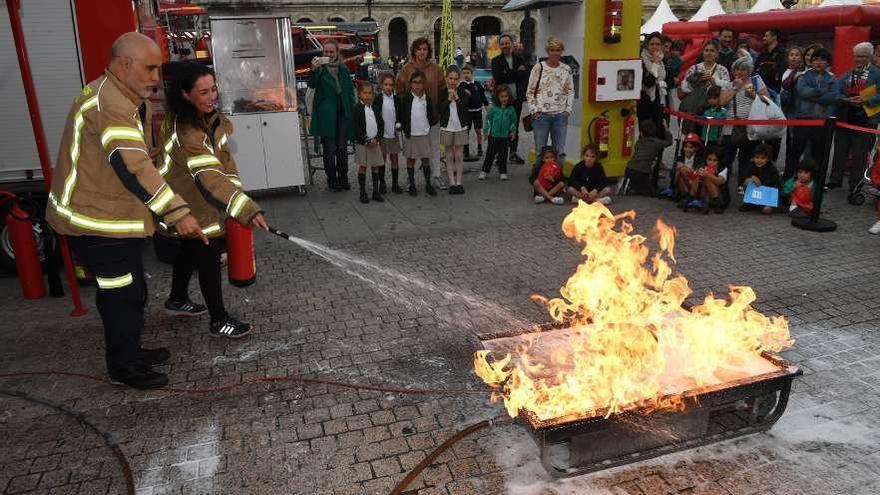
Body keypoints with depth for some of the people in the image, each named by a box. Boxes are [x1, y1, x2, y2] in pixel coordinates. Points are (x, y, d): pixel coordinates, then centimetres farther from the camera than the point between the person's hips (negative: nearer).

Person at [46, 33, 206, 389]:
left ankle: (130, 352, 37)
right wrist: (177, 213, -36)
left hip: (115, 214, 10)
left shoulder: (132, 99, 12)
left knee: (131, 290, 20)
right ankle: (124, 367, 18)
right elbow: (132, 166, -33)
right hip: (96, 219, -10)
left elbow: (138, 159, 22)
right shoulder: (108, 101, -23)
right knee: (122, 294, 1)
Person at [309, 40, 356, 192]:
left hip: (343, 114, 3)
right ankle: (332, 180, 11)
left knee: (342, 148, 9)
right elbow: (312, 85, -16)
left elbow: (350, 91, 14)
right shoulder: (319, 68, -2)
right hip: (326, 115, -3)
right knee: (329, 149, 1)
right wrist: (314, 70, -34)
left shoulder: (344, 69, 9)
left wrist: (352, 110, 6)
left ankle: (343, 179, 19)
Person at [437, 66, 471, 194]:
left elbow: (465, 109, -10)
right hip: (447, 127, 0)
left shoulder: (463, 92, 0)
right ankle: (452, 183, 9)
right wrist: (449, 99, -17)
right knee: (449, 156, 5)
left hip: (460, 127, 0)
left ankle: (459, 182, 9)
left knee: (459, 156, 3)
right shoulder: (442, 92, -1)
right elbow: (439, 110, -11)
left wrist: (457, 97, -17)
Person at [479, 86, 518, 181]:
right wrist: (485, 131, 1)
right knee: (490, 153, 4)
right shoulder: (494, 108, -3)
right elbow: (488, 119, 4)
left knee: (503, 154, 8)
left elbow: (514, 121, 11)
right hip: (493, 135, -1)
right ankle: (484, 171, 13)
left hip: (505, 136, 1)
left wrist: (513, 131, 6)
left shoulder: (511, 109, 0)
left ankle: (503, 172, 17)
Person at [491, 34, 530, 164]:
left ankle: (513, 153, 21)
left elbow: (525, 74, -7)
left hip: (517, 98, 3)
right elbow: (498, 77, -15)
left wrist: (508, 75, -14)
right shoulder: (496, 61, 3)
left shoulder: (520, 60, 10)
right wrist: (517, 72, -11)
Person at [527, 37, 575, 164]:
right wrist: (534, 110, -7)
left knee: (560, 151, 6)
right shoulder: (539, 67, 0)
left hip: (561, 115, 3)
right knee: (540, 150, 2)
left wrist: (568, 109, 3)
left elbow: (571, 91, 15)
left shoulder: (566, 69, 9)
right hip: (541, 114, -2)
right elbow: (530, 92, 2)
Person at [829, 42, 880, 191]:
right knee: (840, 151, 10)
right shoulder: (846, 75, 13)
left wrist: (867, 100, -24)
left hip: (864, 121, -3)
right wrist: (847, 100, -15)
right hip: (844, 119, 3)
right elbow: (836, 93, 2)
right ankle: (835, 180, 21)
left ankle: (856, 185, 11)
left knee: (860, 154, 2)